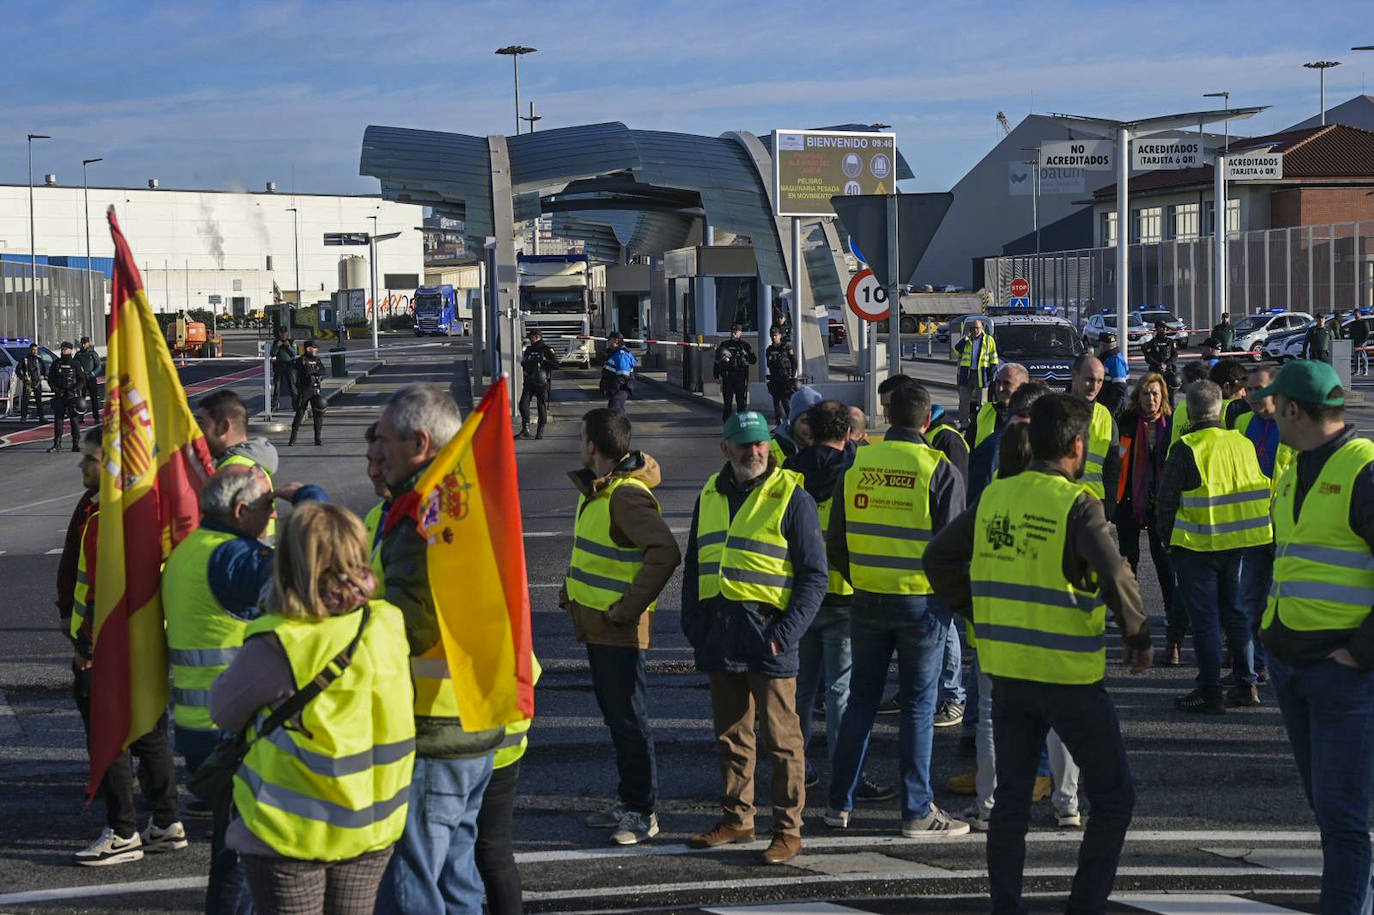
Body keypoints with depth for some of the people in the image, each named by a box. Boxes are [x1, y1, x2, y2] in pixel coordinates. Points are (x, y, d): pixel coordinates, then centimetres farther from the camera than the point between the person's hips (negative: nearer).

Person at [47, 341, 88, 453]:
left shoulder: (75, 364, 0)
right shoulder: (56, 363, 8)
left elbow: (82, 380, 0)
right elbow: (50, 379, 11)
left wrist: (74, 389, -14)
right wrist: (55, 388, -7)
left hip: (72, 395, -2)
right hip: (59, 396, 2)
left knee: (74, 420, -2)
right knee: (58, 419, -1)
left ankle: (75, 445, 4)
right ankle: (57, 444, 3)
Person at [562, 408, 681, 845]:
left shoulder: (627, 496, -20)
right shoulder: (595, 489, 12)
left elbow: (665, 552, -30)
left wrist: (629, 607, -25)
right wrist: (572, 590, 18)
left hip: (620, 629, -10)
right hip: (595, 624, 10)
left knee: (628, 719, -4)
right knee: (614, 715, 16)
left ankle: (642, 813, 3)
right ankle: (628, 802, 25)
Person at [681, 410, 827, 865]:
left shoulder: (791, 496, -4)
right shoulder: (710, 496, 15)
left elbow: (814, 575, -5)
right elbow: (693, 566, 23)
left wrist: (788, 630, -15)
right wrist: (692, 623, 11)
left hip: (766, 630, -6)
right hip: (719, 633, 6)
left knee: (780, 735, -2)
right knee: (730, 733, 13)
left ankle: (788, 828, 4)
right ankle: (737, 818, 24)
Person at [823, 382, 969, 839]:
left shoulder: (856, 465, 1)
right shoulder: (940, 470, -10)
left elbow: (835, 544, 7)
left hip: (867, 599, 4)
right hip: (922, 601, -3)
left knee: (861, 700, 14)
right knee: (918, 706, 4)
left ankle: (839, 803, 19)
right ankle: (917, 811, 8)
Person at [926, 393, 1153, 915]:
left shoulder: (994, 497, 3)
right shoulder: (1076, 505, -14)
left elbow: (939, 558, 9)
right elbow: (1114, 576, -24)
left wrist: (979, 615, 15)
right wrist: (1139, 638, -10)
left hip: (1007, 670, 6)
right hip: (1070, 676, -5)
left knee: (1011, 796, 15)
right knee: (1114, 798, 7)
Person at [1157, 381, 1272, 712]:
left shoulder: (1186, 449, -13)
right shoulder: (1243, 444, 5)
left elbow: (1166, 501, -10)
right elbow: (1261, 494, 14)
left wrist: (1167, 537, 4)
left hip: (1197, 547, -5)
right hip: (1239, 545, 6)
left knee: (1204, 618, 1)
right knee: (1235, 612, 16)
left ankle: (1210, 693, 2)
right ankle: (1246, 685, 18)